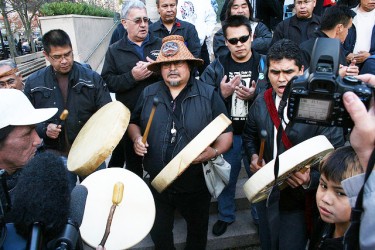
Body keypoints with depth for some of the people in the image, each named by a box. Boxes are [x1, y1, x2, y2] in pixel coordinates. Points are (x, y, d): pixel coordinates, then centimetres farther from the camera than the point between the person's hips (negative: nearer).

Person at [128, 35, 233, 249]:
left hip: (196, 185, -1)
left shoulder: (208, 94, -8)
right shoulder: (148, 94, 1)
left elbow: (226, 132, -7)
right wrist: (137, 138, -8)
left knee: (198, 233, 23)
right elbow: (134, 122, 13)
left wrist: (215, 151, -26)